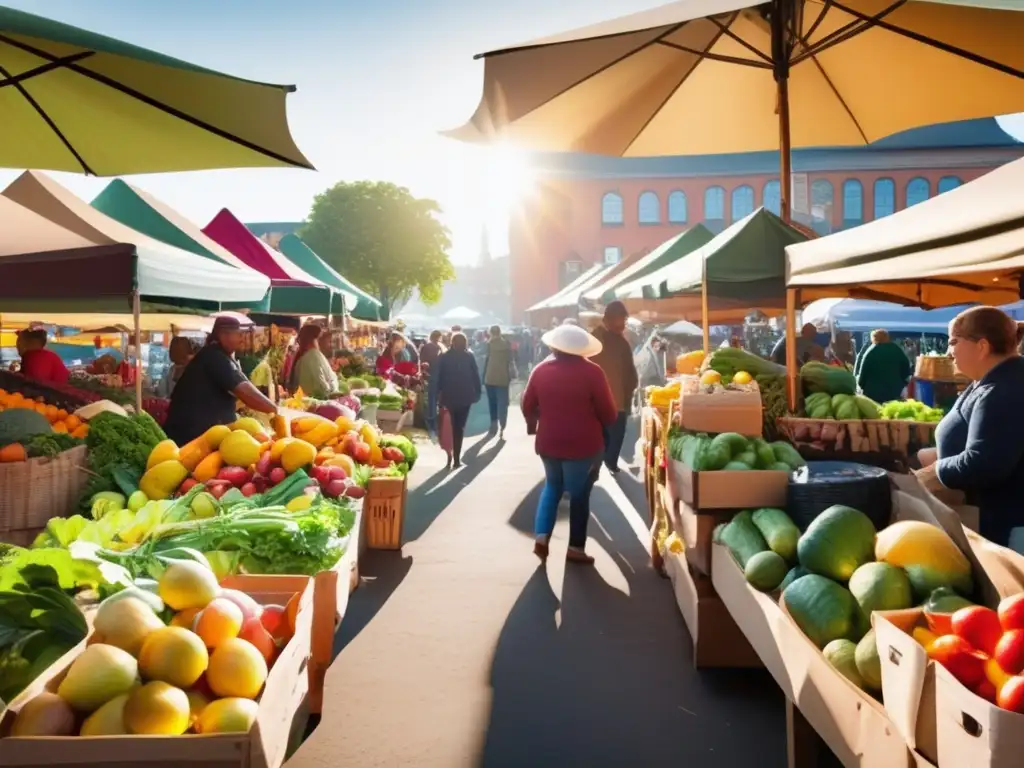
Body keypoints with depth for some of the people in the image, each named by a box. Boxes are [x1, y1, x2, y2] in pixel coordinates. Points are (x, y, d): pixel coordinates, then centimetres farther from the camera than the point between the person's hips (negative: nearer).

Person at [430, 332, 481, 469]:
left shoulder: (444, 357, 1)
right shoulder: (469, 356, -2)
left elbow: (436, 377, -2)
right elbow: (476, 375, -4)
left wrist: (437, 396, 1)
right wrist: (477, 393, 3)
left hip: (448, 396, 1)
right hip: (465, 396, -1)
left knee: (449, 427, 13)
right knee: (460, 427, 6)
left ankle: (450, 456, 6)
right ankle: (456, 458, 3)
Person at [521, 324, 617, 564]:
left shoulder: (541, 369, -1)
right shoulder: (592, 371, -12)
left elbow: (527, 406, 8)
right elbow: (609, 413, -9)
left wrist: (533, 425, 28)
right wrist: (601, 422, 13)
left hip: (549, 441, 4)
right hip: (583, 443, -3)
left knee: (552, 486, 23)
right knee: (579, 493, 11)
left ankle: (541, 537, 10)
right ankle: (576, 548, 17)